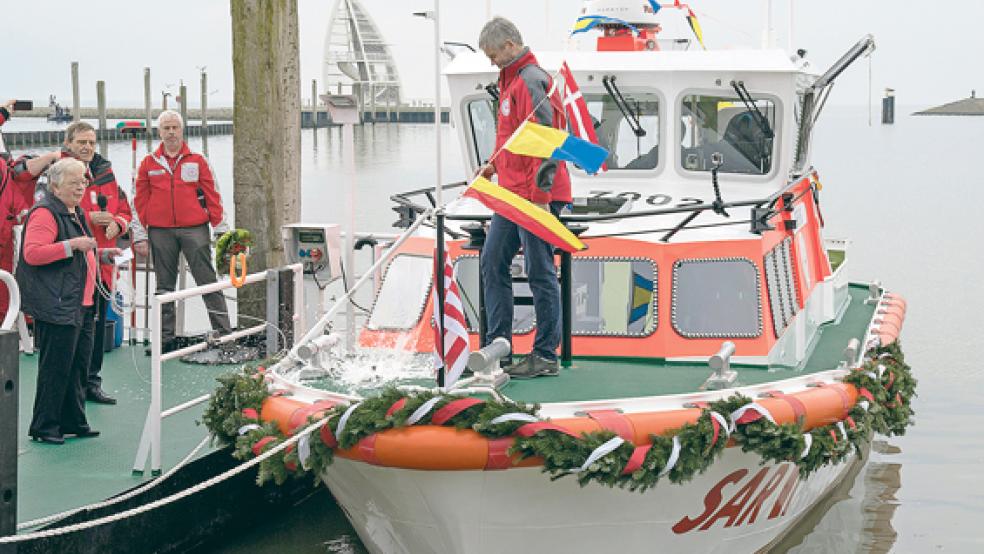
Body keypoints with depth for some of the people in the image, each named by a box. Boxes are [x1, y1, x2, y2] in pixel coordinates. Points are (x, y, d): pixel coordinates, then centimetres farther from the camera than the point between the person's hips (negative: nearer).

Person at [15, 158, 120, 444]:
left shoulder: (75, 212, 20)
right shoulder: (45, 213, -12)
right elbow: (32, 254, -23)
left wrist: (102, 254, 18)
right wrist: (72, 245, -26)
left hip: (80, 306, 10)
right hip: (56, 306, -10)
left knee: (79, 366, 13)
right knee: (56, 369, -6)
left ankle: (74, 423, 22)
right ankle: (44, 428, 3)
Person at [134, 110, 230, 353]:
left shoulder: (197, 161, 6)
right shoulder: (149, 164, 9)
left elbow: (211, 194, 5)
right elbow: (141, 200, 10)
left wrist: (218, 224, -1)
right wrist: (142, 233, 4)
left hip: (195, 230, -2)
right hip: (160, 232, 2)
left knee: (208, 282, -4)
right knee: (164, 286, 8)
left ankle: (223, 331, -1)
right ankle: (165, 337, 14)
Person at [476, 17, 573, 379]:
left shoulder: (531, 81, -14)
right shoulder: (511, 81, 17)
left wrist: (540, 195, -23)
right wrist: (496, 166, 15)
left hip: (535, 197, -10)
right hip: (512, 194, 10)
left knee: (540, 273, -5)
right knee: (493, 263, 12)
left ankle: (546, 357, 1)